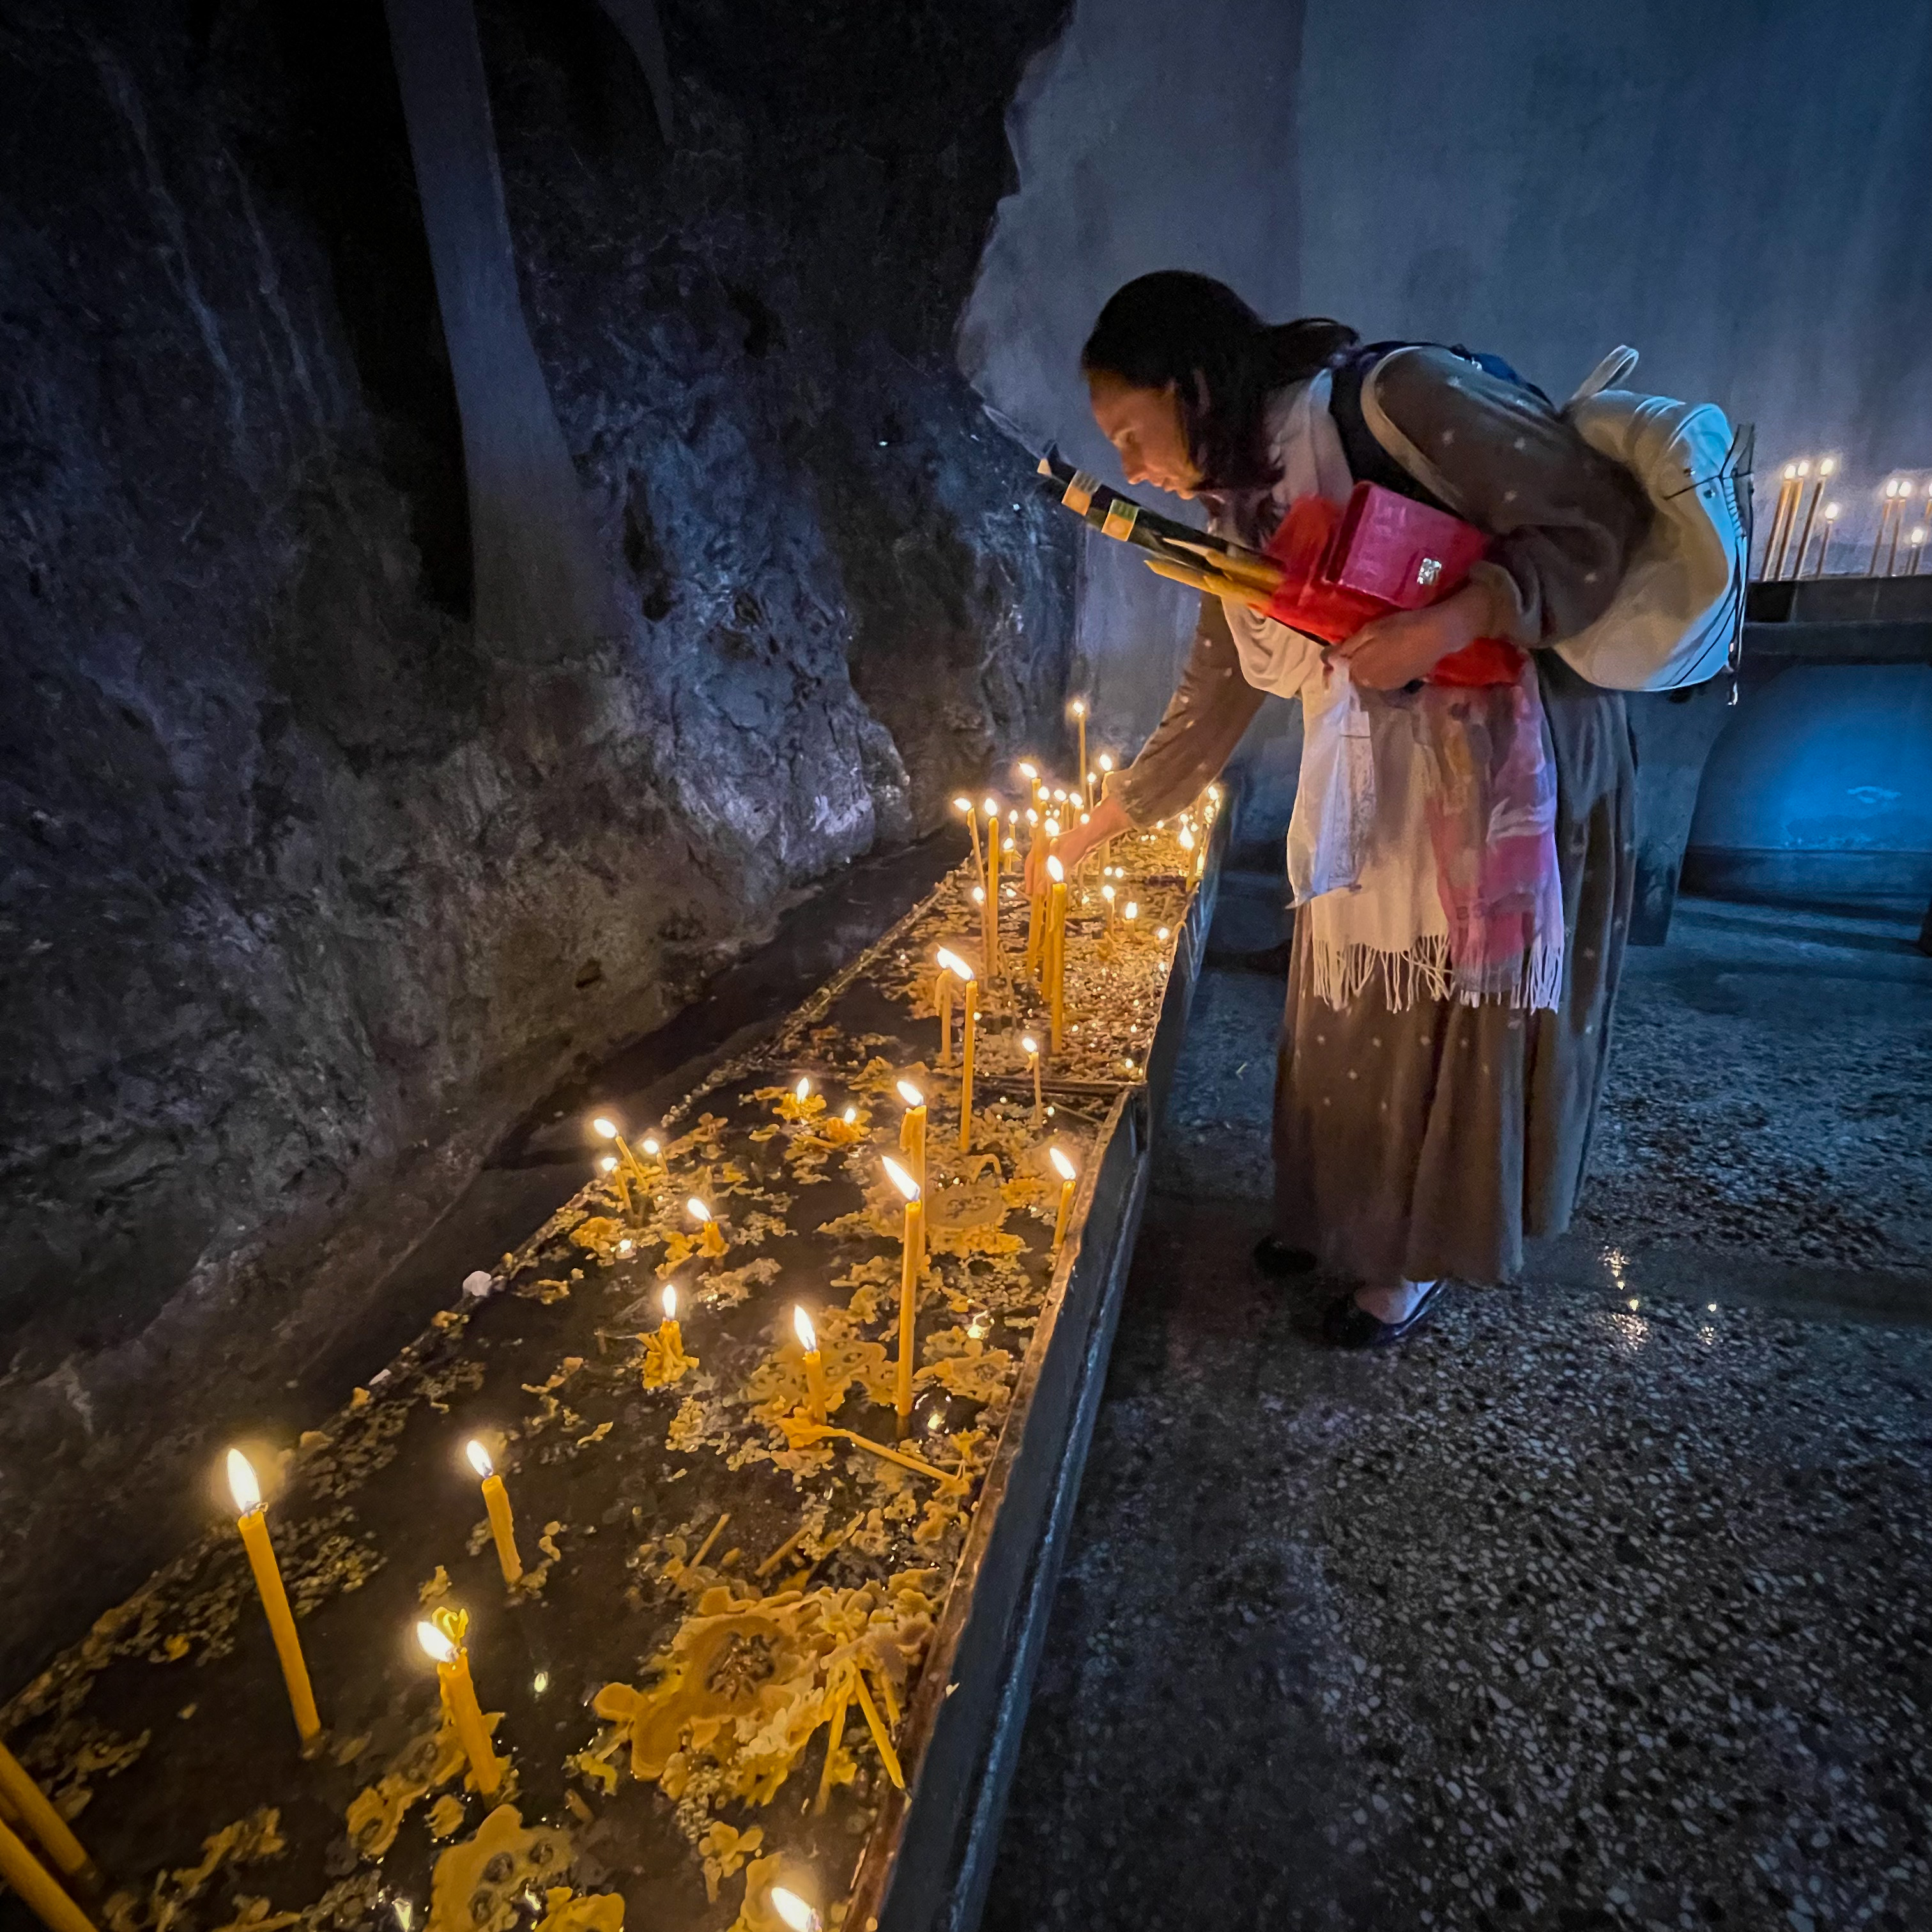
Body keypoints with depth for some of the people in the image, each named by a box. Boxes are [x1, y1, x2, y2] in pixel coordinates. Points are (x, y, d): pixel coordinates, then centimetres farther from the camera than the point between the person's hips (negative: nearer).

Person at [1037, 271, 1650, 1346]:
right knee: (1352, 1007, 13)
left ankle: (1426, 1254, 27)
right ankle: (1342, 1209, 37)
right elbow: (1211, 709, 10)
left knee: (1468, 1014, 6)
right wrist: (1094, 832, 12)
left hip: (1514, 774, -6)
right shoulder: (1242, 519, 5)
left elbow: (1604, 517, -15)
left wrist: (1449, 623, -29)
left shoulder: (1399, 398, -17)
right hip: (1370, 798, 7)